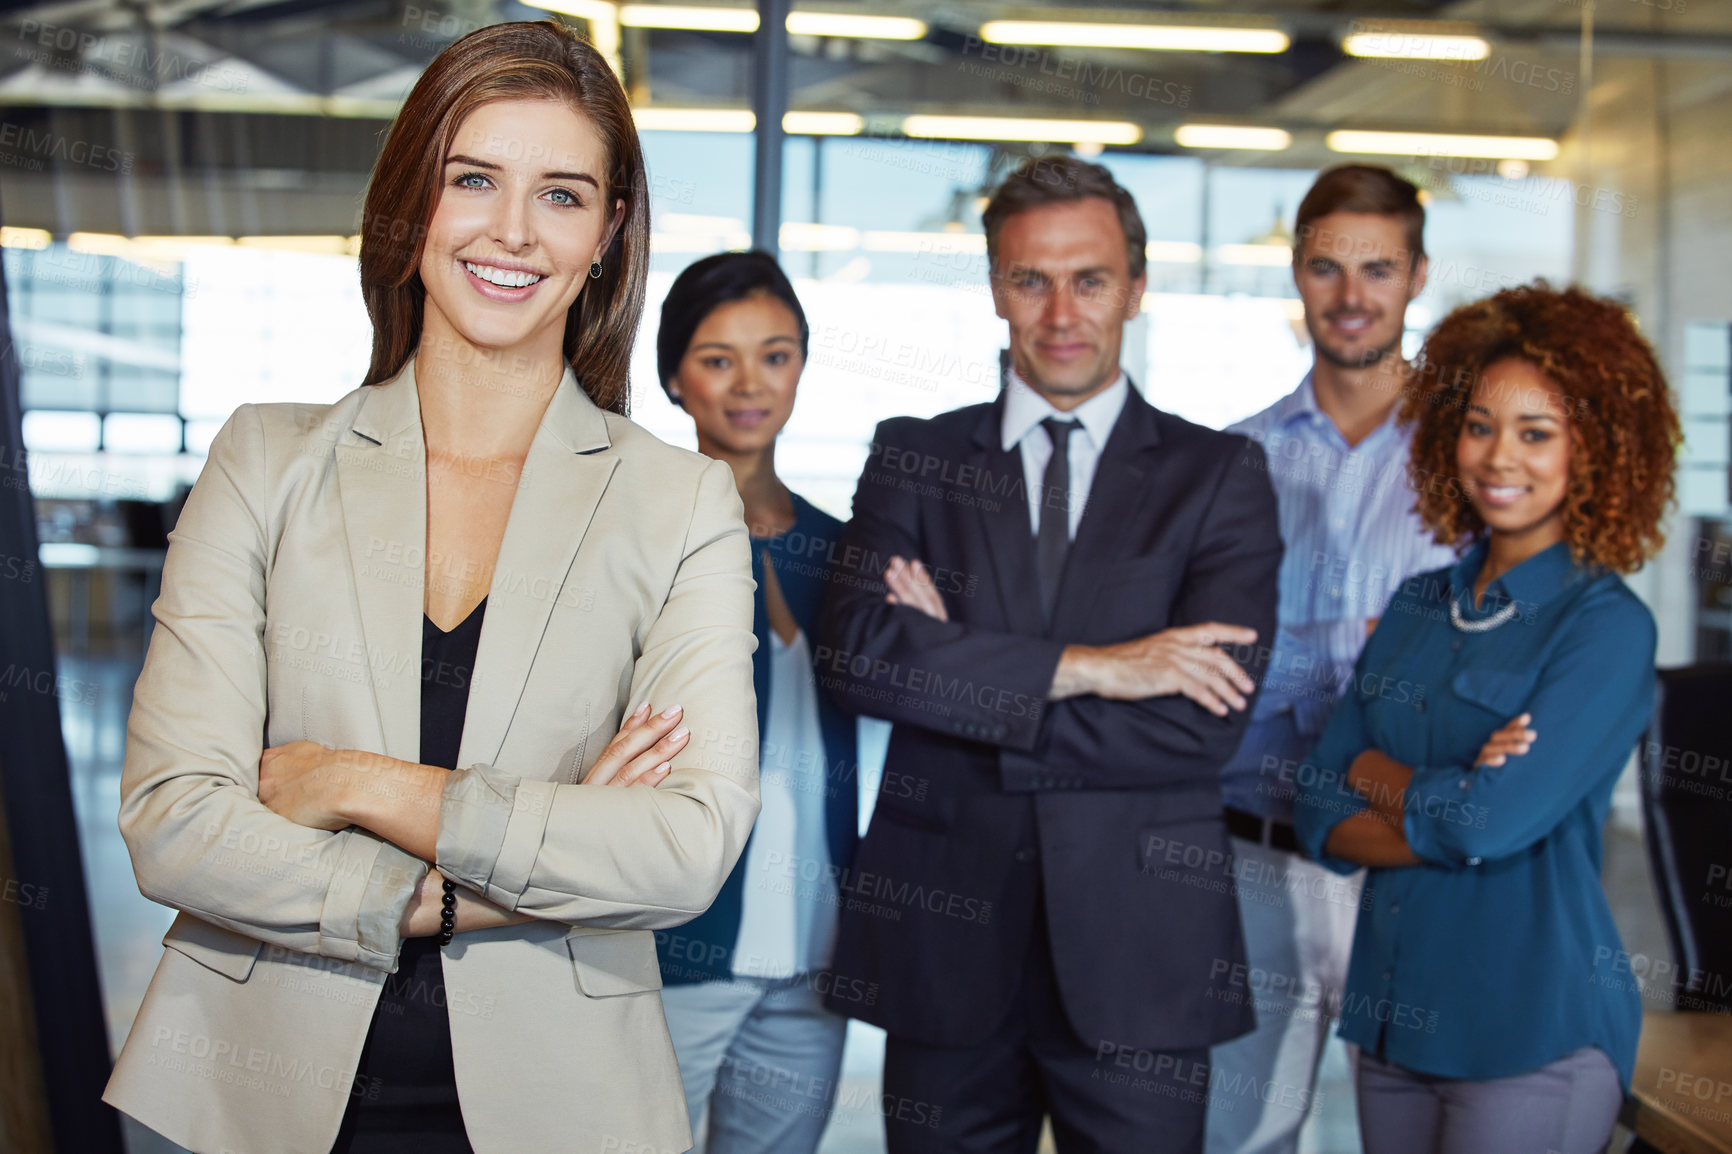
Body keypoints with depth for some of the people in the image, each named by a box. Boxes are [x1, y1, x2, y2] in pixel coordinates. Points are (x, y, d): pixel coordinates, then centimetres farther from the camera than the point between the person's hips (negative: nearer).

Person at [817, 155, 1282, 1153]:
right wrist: (1087, 666, -16)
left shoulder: (1221, 475, 2)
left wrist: (956, 666, -11)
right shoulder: (915, 459, 6)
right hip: (944, 942, 1)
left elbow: (1205, 722, -11)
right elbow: (858, 653, -11)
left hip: (1141, 956, -1)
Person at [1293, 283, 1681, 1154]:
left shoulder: (1608, 625, -10)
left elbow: (1495, 821, -21)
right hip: (1392, 1014, 6)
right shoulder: (1418, 605, 8)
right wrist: (1446, 814, -15)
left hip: (1535, 1030, -5)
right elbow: (1321, 810, 2)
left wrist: (1378, 774, -3)